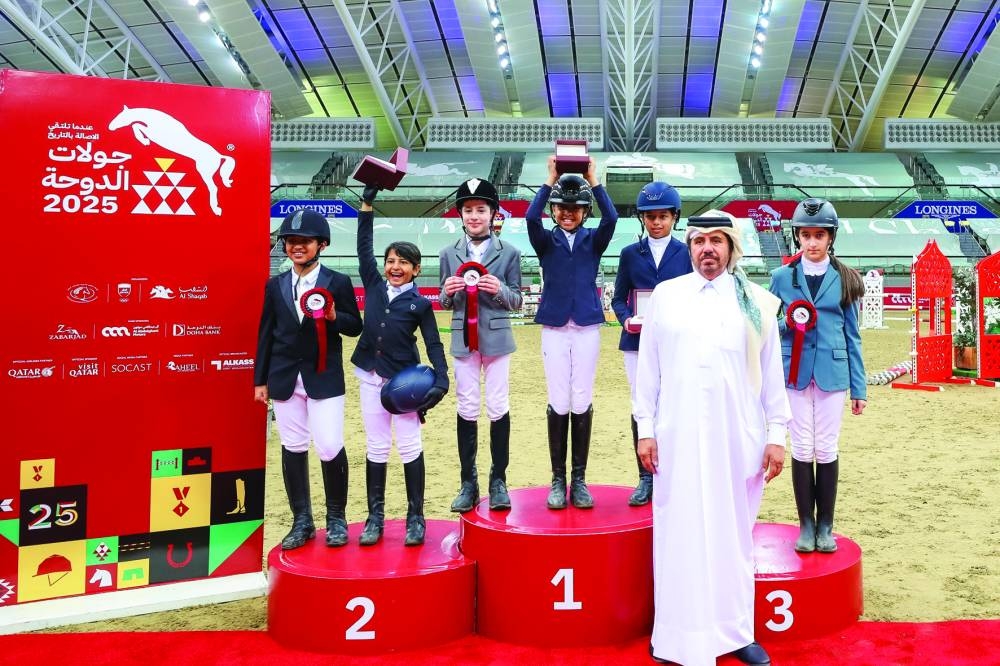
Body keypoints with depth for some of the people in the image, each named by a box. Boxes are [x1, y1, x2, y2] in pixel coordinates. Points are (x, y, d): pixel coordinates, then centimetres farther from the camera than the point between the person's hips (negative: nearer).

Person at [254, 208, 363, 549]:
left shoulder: (338, 282, -1)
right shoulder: (275, 285, 9)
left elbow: (355, 326, 1)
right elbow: (266, 333, 10)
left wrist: (333, 316, -21)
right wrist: (260, 379, 8)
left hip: (324, 377, -3)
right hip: (285, 378, 4)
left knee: (330, 448, -6)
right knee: (293, 448, 8)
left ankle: (336, 518, 14)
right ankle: (302, 521, 20)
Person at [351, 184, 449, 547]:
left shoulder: (421, 303, -3)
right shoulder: (374, 286, 5)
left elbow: (434, 345, -3)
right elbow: (364, 248, 3)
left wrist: (441, 381, -15)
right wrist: (367, 203, 1)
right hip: (371, 377, 3)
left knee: (409, 447, 1)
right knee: (376, 448, 8)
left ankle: (415, 518, 11)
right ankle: (375, 517, 15)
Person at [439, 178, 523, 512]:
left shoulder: (509, 253, 2)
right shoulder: (449, 253, 8)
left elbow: (516, 301, 3)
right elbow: (445, 303, 11)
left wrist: (500, 290, -18)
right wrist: (448, 291, -12)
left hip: (496, 339, -2)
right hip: (464, 340, 2)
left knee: (498, 409, 2)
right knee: (466, 410, 4)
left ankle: (498, 480, 13)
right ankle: (468, 482, 12)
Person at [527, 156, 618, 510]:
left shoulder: (593, 240, 7)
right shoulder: (546, 240, 6)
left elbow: (611, 218, -13)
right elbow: (530, 217, -14)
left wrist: (594, 181, -11)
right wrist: (550, 180, -13)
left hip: (587, 327, 0)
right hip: (554, 328, 0)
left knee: (582, 403, 2)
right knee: (558, 403, 1)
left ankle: (579, 479, 11)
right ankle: (558, 479, 10)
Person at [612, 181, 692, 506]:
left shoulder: (686, 253, 6)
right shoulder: (630, 253, 9)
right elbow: (619, 299, 8)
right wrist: (626, 319, -12)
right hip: (637, 342, 2)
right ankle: (646, 478, 15)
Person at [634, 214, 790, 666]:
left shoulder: (756, 301, 5)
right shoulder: (665, 295, 4)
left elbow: (771, 372, 5)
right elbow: (648, 367, 4)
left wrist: (776, 434, 1)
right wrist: (645, 429, 0)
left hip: (738, 436, 1)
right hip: (677, 436, 0)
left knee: (733, 533, 9)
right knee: (679, 534, 5)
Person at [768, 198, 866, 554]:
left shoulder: (844, 279, 4)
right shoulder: (782, 277, 3)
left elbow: (852, 335, 6)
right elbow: (770, 328, 10)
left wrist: (859, 388, 4)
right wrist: (789, 323, -14)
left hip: (832, 373, 0)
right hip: (795, 373, 0)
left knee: (826, 450, 4)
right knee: (802, 450, 3)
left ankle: (825, 526, 17)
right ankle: (806, 524, 16)